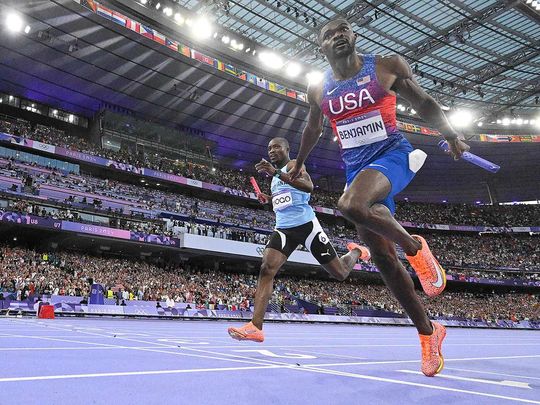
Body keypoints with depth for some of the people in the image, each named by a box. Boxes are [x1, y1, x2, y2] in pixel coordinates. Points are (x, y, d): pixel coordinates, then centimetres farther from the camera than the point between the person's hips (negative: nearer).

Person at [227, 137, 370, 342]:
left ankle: (356, 252, 37)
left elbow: (309, 187, -25)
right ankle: (256, 326, -25)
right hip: (283, 228, 7)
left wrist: (276, 173, -32)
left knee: (340, 273, 3)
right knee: (266, 269, -18)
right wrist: (268, 199, 15)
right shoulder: (276, 175, 21)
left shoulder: (293, 165, -4)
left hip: (305, 224, -6)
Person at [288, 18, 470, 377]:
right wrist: (299, 162, 35)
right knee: (382, 257, 0)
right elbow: (313, 128, 26)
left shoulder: (387, 66, 0)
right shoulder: (319, 90, 9)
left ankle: (414, 247, -9)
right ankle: (428, 332, 15)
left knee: (351, 206, -37)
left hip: (393, 154, -4)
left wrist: (451, 136, -6)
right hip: (356, 168, 4)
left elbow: (423, 102, 7)